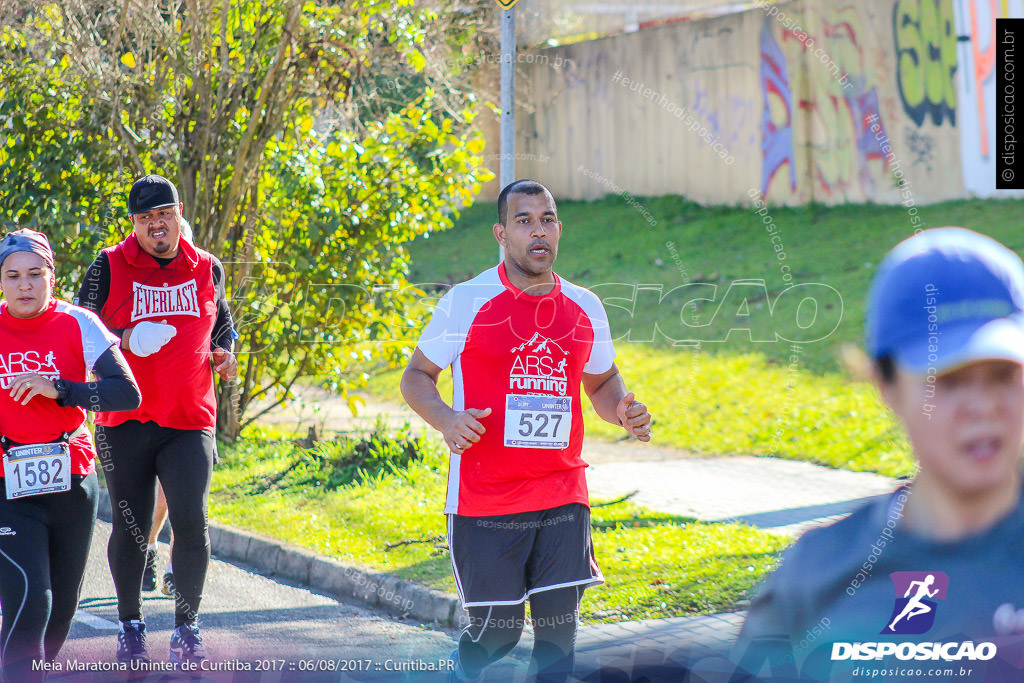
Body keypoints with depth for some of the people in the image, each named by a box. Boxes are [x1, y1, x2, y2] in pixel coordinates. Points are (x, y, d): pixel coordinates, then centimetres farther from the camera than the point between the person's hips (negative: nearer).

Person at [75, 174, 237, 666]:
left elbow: (222, 321, 25)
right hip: (125, 422, -1)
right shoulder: (108, 268, 0)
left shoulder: (208, 269, 8)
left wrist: (223, 351, 4)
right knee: (131, 528, 6)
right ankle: (130, 626, 23)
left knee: (191, 521, -13)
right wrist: (122, 343, -16)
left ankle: (187, 627, 1)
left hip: (190, 422, 1)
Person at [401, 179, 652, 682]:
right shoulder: (467, 302, -3)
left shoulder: (584, 309, 9)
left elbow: (601, 381, 23)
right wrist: (446, 420, -18)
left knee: (559, 625, -2)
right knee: (497, 631, 0)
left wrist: (622, 411, 0)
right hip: (484, 503, -3)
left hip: (562, 499, 4)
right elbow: (416, 377, 3)